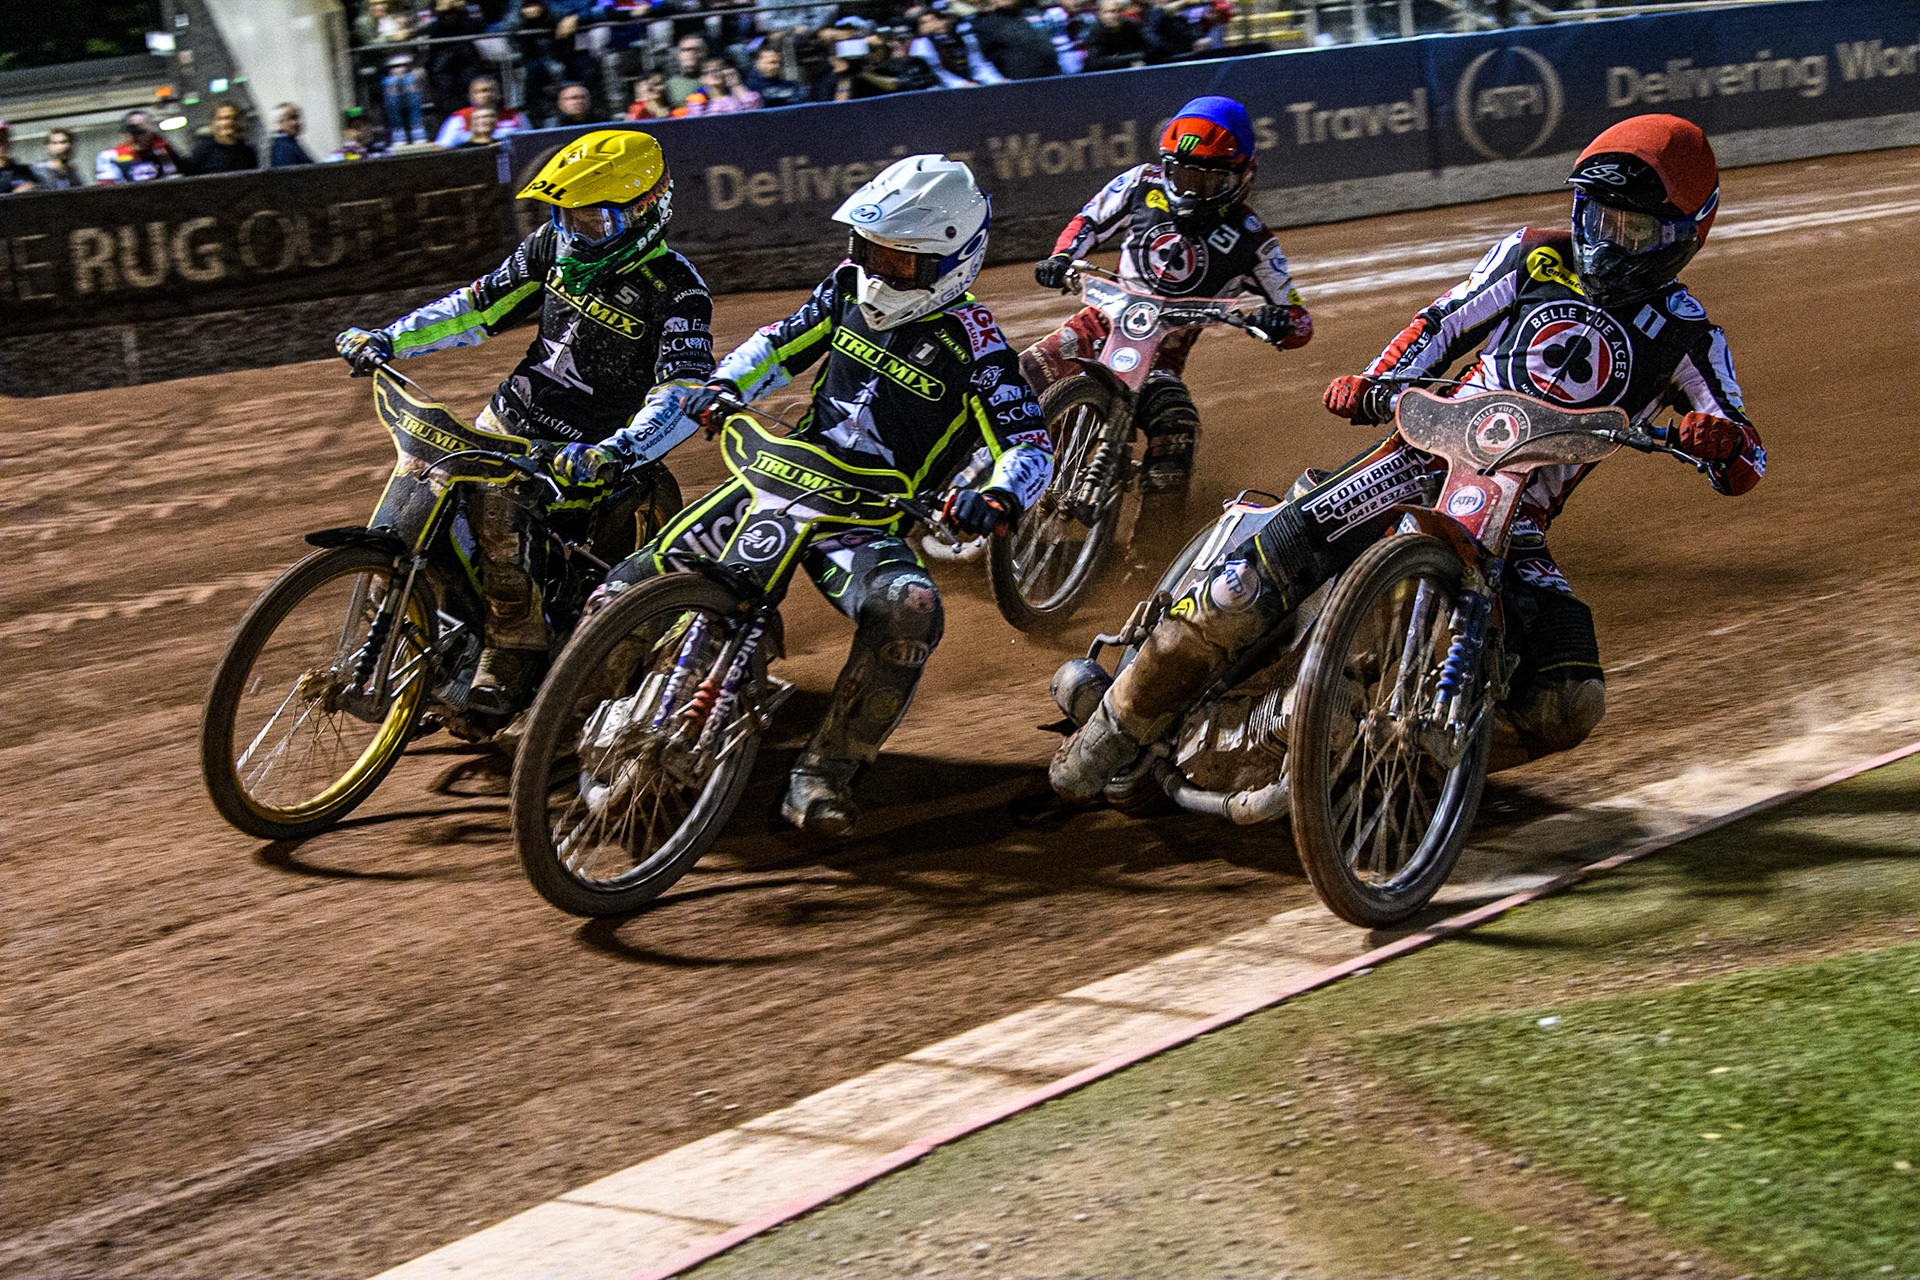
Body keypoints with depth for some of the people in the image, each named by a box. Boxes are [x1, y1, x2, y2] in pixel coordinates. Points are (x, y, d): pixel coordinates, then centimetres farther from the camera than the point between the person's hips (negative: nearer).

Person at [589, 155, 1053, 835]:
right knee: (644, 578, -9)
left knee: (911, 609, -35)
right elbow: (777, 345, 20)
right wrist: (721, 387, 1)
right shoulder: (849, 288, 6)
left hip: (868, 520, -4)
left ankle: (824, 773, -25)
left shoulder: (972, 344, -8)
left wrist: (998, 498, -34)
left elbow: (1031, 447, -12)